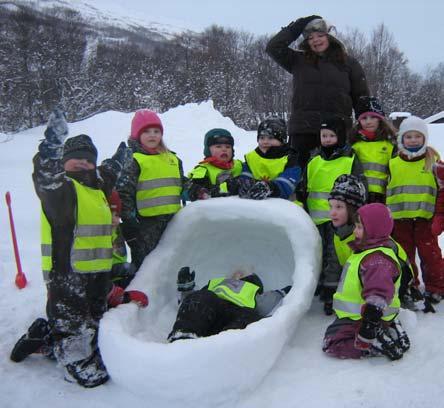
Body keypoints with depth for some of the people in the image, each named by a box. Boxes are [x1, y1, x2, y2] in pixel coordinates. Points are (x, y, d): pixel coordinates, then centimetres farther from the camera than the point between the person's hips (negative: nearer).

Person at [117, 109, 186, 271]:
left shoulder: (173, 159, 15)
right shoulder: (134, 161, -4)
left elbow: (183, 188, 23)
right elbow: (124, 193, -10)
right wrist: (128, 220, -15)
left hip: (173, 220, 6)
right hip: (146, 223, -6)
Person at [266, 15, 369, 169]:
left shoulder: (348, 63, 11)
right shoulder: (298, 60, 13)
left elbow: (362, 98, 10)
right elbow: (273, 47, 3)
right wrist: (296, 27, 4)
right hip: (302, 130, 1)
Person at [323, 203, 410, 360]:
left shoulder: (378, 260, -25)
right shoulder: (368, 251, 10)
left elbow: (378, 293, -40)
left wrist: (369, 322, -49)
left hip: (365, 318, -11)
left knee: (332, 345, -17)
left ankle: (381, 344, -14)